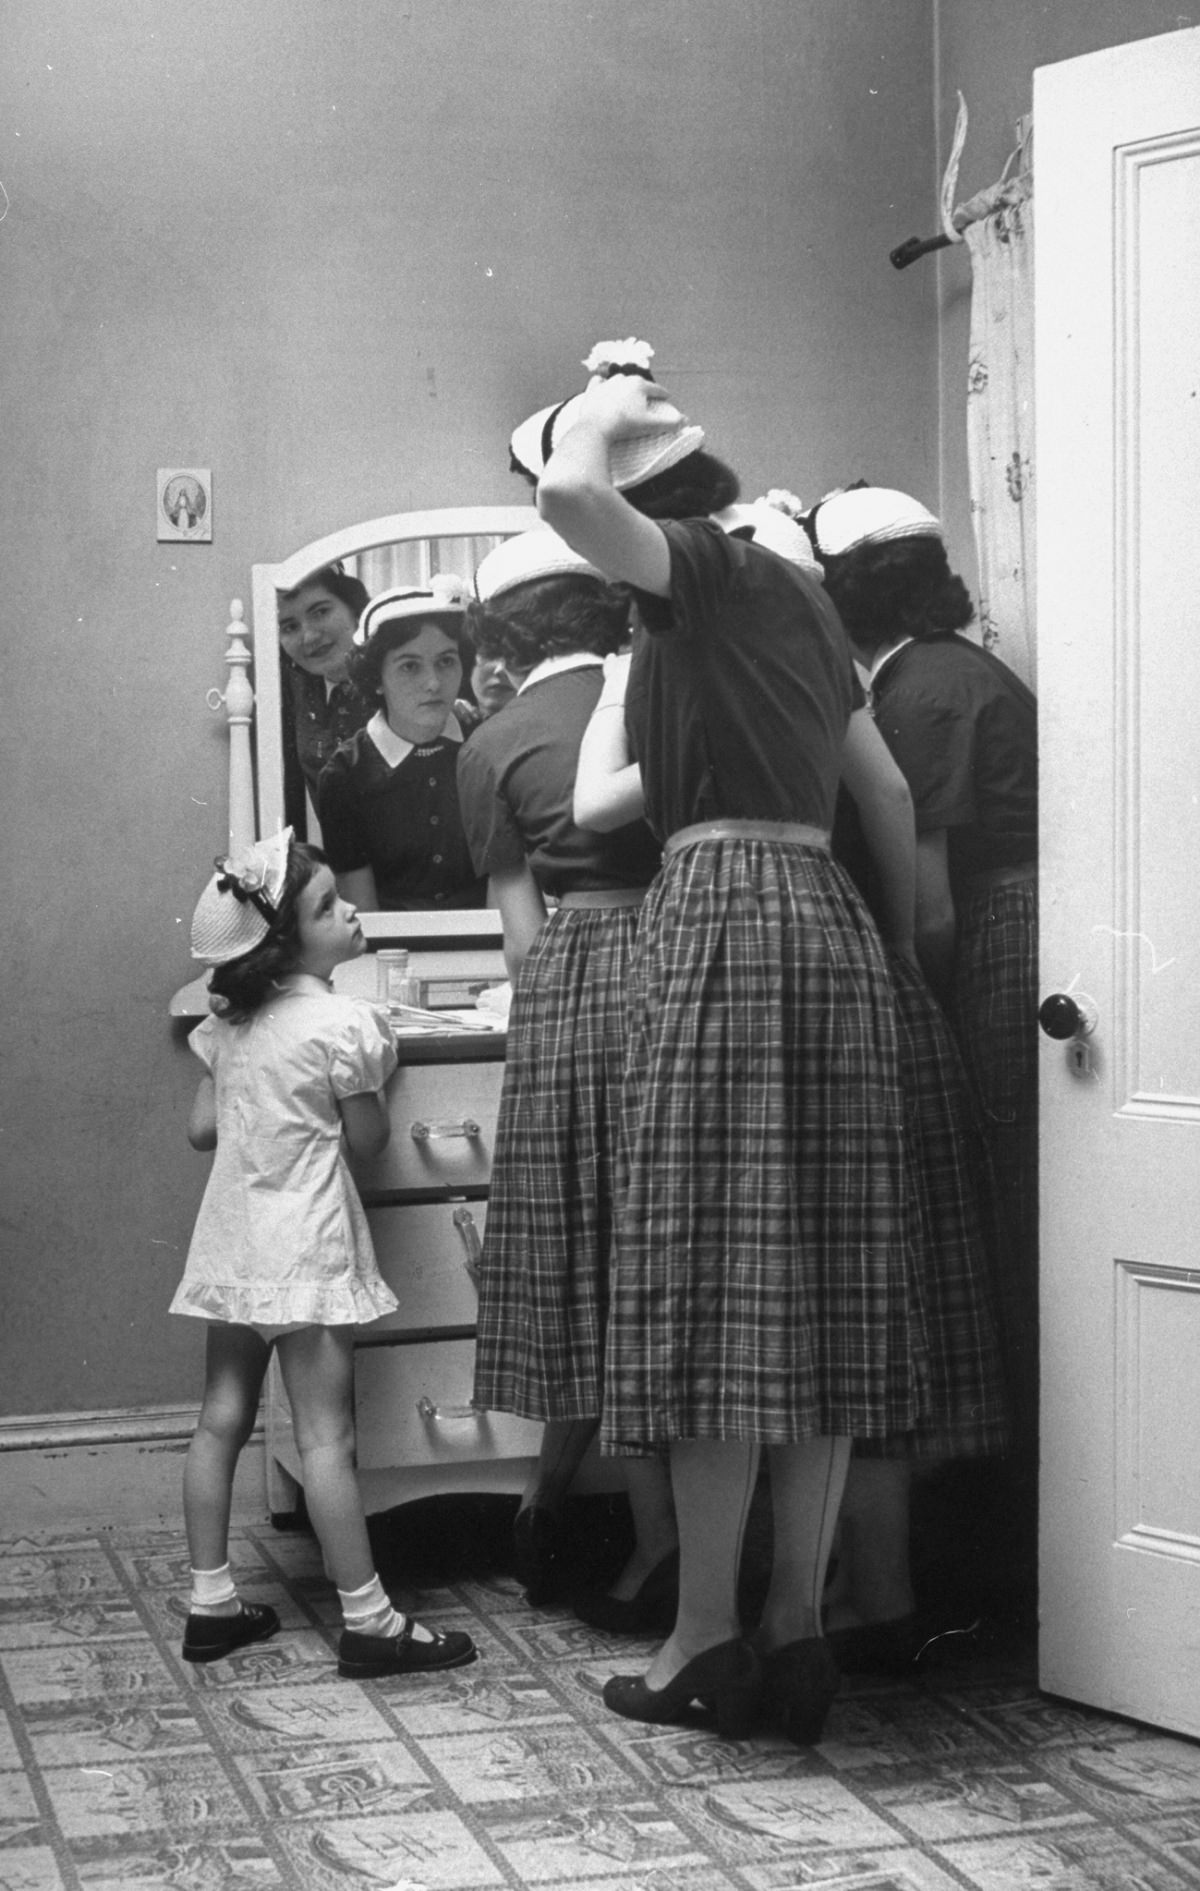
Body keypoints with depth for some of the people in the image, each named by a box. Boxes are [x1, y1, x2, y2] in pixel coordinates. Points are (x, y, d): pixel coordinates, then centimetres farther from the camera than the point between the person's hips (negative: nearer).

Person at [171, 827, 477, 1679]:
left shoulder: (227, 1021, 6)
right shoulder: (344, 1024, -15)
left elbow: (202, 1127, 9)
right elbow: (369, 1139, -6)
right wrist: (378, 1056, 7)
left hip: (233, 1241, 7)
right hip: (306, 1247, -7)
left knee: (222, 1418, 11)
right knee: (327, 1435, -5)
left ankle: (212, 1603, 18)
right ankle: (368, 1621, 0)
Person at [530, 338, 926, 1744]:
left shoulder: (702, 567, -2)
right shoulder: (795, 595, 21)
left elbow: (570, 494, -22)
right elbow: (885, 792, 24)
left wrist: (599, 405, -1)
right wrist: (910, 935, 30)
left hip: (721, 906, -8)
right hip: (828, 916, 8)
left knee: (714, 1278, -6)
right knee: (822, 1282, 5)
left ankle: (706, 1640, -2)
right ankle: (798, 1629, 9)